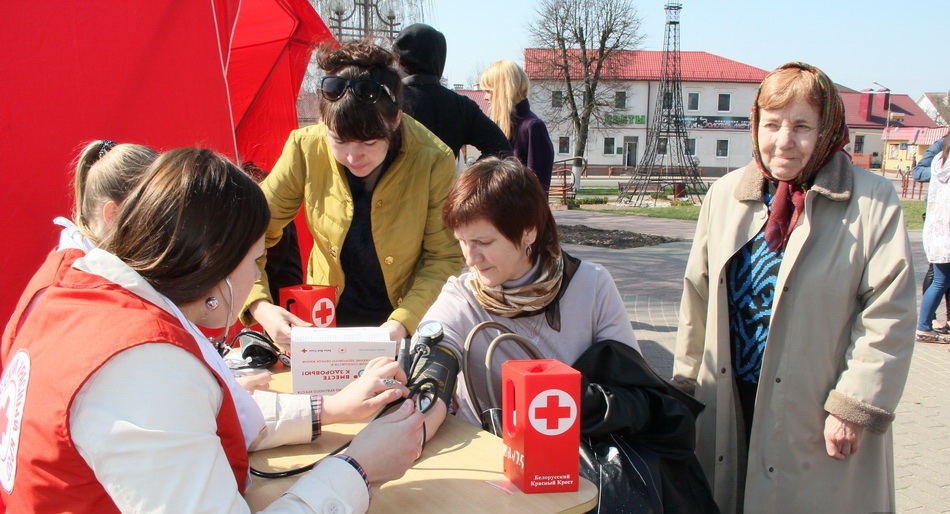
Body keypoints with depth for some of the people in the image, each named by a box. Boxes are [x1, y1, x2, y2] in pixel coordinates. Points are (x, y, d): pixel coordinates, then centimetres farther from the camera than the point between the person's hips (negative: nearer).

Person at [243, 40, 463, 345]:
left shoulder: (434, 162, -17)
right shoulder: (305, 150, -14)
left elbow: (444, 257, -10)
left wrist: (403, 322, -24)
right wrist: (260, 306, -24)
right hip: (327, 321, -1)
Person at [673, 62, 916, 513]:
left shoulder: (873, 201, -5)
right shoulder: (725, 194, 7)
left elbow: (889, 314, -8)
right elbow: (697, 295, 10)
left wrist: (855, 407, -12)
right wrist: (687, 385, 9)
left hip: (815, 415, -3)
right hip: (729, 403, 4)